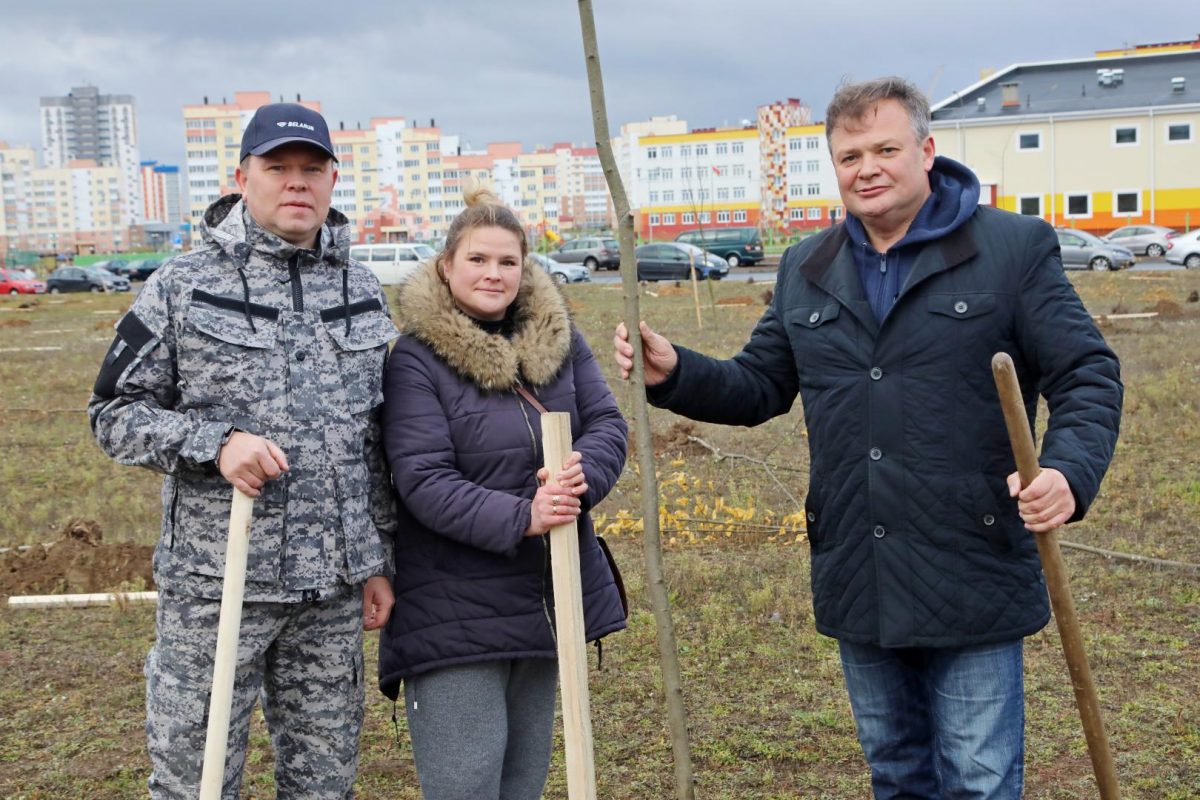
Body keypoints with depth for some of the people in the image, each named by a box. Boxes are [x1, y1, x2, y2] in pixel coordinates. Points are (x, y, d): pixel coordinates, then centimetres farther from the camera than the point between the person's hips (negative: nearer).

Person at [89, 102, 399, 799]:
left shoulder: (363, 291, 9)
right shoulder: (182, 286, -3)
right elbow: (116, 413, -1)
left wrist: (379, 559, 11)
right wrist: (216, 443, -18)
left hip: (334, 586, 4)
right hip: (214, 582, -3)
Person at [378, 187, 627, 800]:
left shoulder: (558, 338, 5)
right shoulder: (416, 359, -13)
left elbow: (607, 422, 1)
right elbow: (423, 480, -20)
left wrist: (583, 474, -22)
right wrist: (519, 518, -31)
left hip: (547, 598, 6)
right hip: (455, 611, -6)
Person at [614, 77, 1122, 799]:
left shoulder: (1014, 247, -5)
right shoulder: (807, 269, 9)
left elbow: (1087, 376, -7)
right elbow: (762, 386, 14)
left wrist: (1070, 470, -25)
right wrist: (674, 373, -4)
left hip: (972, 588, -5)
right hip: (857, 590, 5)